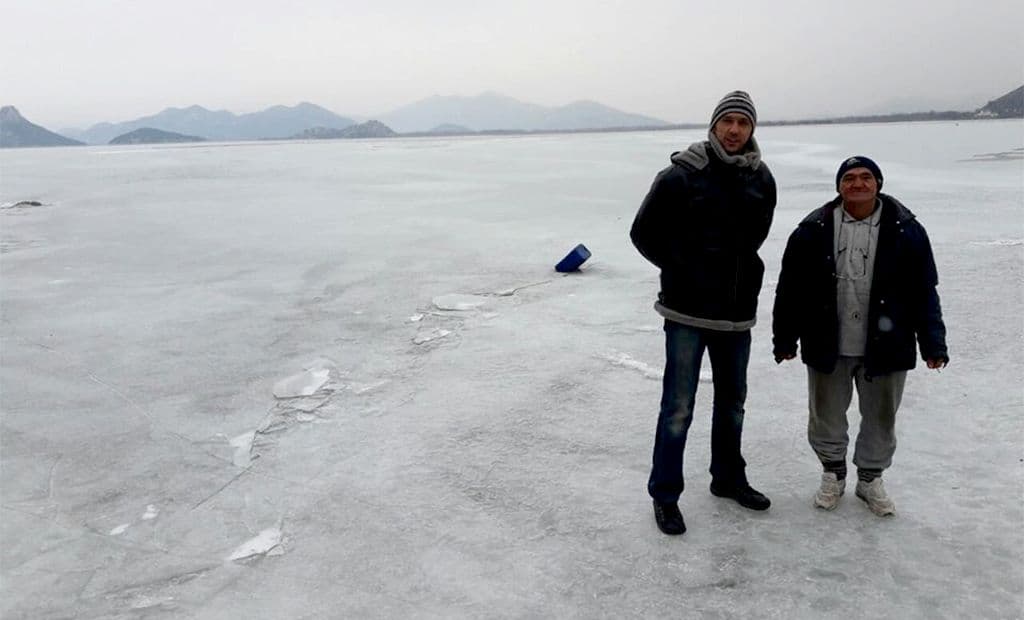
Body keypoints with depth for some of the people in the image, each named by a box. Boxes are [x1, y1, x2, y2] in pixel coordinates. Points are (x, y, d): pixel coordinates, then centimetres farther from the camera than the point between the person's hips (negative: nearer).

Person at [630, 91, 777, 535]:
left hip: (737, 311, 6)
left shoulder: (762, 180, 4)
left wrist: (739, 274, 9)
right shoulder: (681, 176, -11)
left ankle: (728, 478, 37)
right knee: (678, 407, -2)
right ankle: (665, 494, 13)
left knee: (732, 400, 18)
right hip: (688, 311, -5)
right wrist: (682, 269, -3)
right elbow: (644, 232, -5)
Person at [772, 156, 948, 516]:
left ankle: (870, 478, 35)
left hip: (885, 347, 0)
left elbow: (924, 292, -1)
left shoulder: (906, 230, -4)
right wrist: (785, 338, 0)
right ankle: (833, 472, 36)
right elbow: (790, 289, -1)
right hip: (827, 347, 0)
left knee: (881, 416, 14)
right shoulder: (814, 230, -5)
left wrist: (932, 343, -4)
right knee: (826, 415, 13)